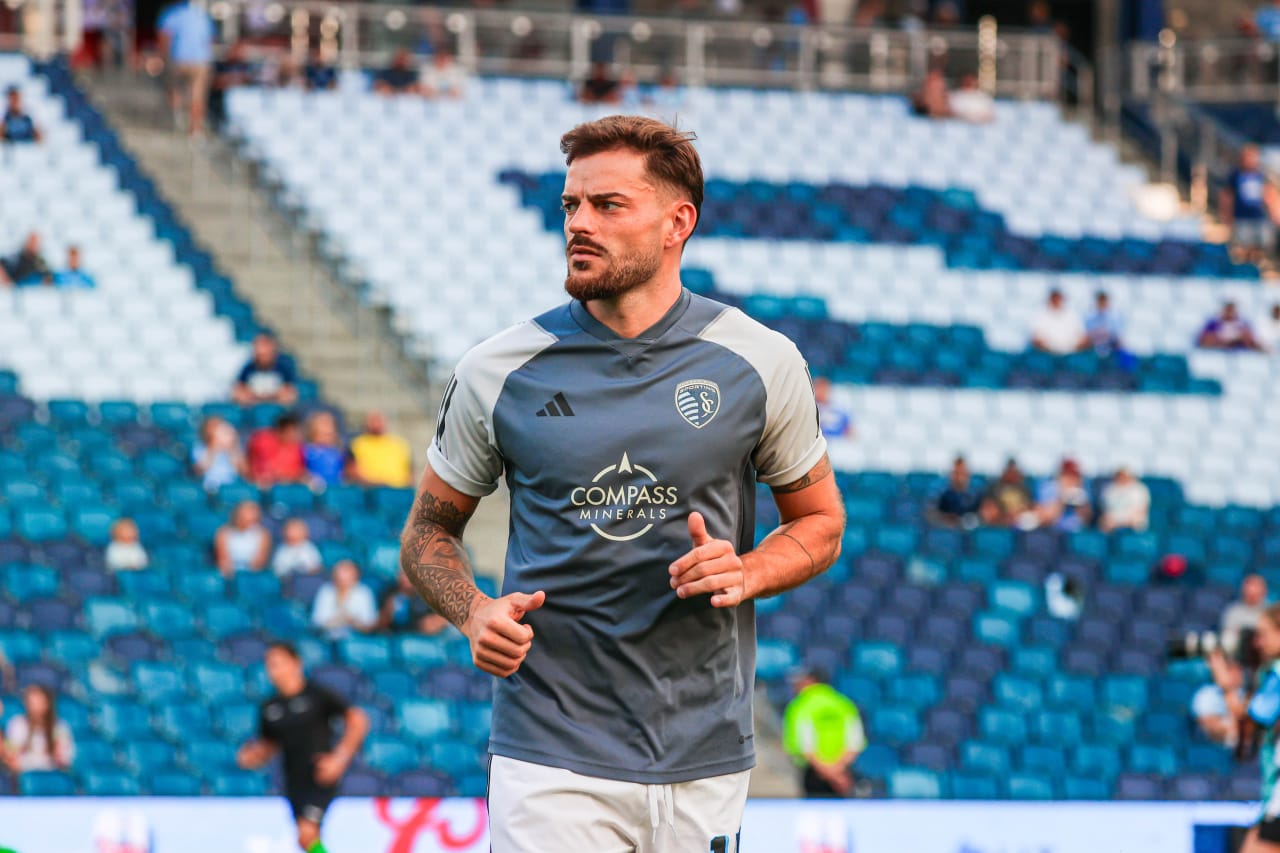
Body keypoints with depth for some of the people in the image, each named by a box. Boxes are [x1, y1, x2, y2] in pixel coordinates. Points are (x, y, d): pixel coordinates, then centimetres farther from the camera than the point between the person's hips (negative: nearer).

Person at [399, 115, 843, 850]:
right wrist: (475, 612, -9)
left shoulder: (760, 363, 2)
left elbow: (819, 522, 13)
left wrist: (744, 574, -8)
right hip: (552, 759, -1)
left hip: (706, 761, 2)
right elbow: (430, 529, 12)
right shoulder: (500, 371, 0)